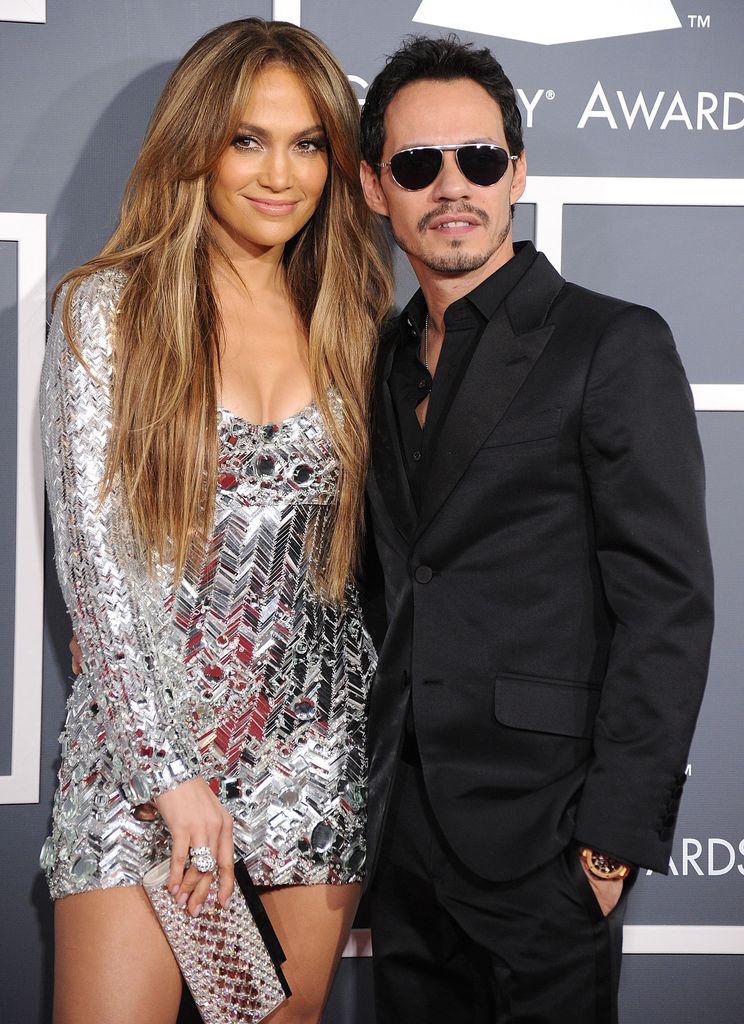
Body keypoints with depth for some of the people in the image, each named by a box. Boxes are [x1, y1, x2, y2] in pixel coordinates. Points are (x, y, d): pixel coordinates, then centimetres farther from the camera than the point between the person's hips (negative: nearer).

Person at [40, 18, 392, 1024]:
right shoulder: (108, 310, -3)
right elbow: (94, 556, -7)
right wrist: (173, 773, -13)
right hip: (145, 730, -3)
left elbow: (361, 548, 13)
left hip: (316, 744, 3)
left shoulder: (347, 322, 8)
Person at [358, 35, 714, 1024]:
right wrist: (381, 788, 6)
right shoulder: (390, 361, 13)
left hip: (540, 840, -6)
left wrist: (614, 838, -17)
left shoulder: (615, 345, -7)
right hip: (404, 829, 6)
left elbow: (668, 604, -12)